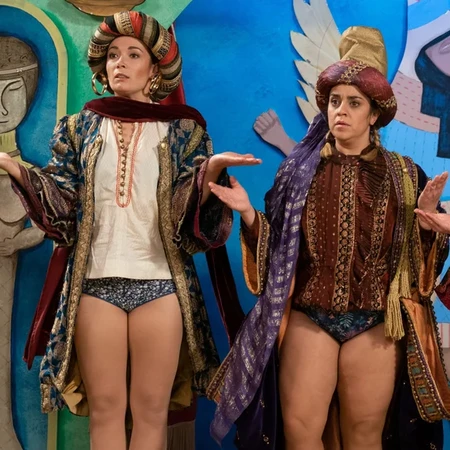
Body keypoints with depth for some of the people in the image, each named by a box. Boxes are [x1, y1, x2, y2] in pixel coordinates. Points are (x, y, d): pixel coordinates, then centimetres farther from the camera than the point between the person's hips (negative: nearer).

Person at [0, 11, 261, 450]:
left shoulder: (183, 131, 5)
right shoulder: (79, 128, 10)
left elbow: (193, 219, -3)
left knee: (152, 409, 6)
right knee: (104, 408, 5)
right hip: (96, 282, 1)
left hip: (161, 283, -1)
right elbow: (61, 211, 2)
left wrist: (210, 170, -21)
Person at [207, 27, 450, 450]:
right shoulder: (300, 169, 3)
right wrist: (248, 214, -13)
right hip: (308, 318, 0)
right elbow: (277, 248, 3)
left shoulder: (404, 175, 2)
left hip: (376, 323, 0)